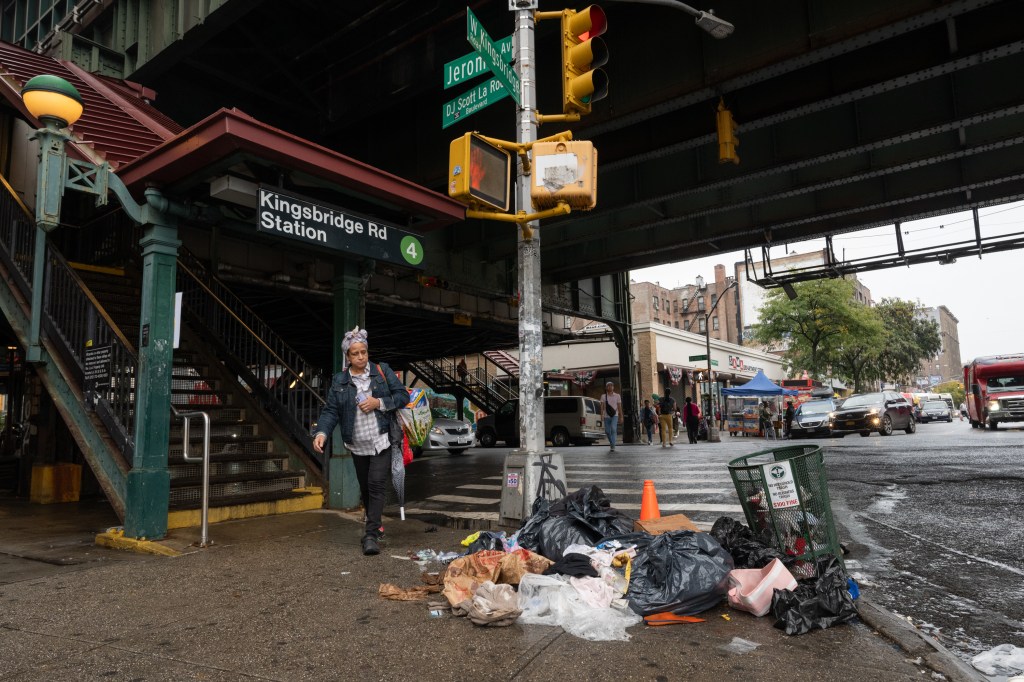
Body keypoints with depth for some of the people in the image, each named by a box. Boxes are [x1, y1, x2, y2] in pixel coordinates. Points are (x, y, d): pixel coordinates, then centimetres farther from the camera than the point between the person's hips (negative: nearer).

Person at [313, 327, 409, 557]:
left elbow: (403, 396, -1)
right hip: (358, 445, 3)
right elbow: (331, 410, -2)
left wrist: (379, 403, -16)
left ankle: (371, 535, -7)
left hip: (382, 441, -3)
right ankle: (375, 524, 36)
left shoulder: (382, 371, 0)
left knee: (376, 485, -11)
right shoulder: (339, 380, 3)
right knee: (365, 487, 15)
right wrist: (321, 432, -19)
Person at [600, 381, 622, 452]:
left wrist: (621, 416, 5)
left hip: (614, 415, -2)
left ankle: (613, 446, -18)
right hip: (606, 416, 2)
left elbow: (619, 406, 7)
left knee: (613, 429, -20)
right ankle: (611, 442, 33)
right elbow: (602, 406, 0)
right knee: (607, 431, 6)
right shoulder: (603, 396, 5)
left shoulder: (617, 396, 6)